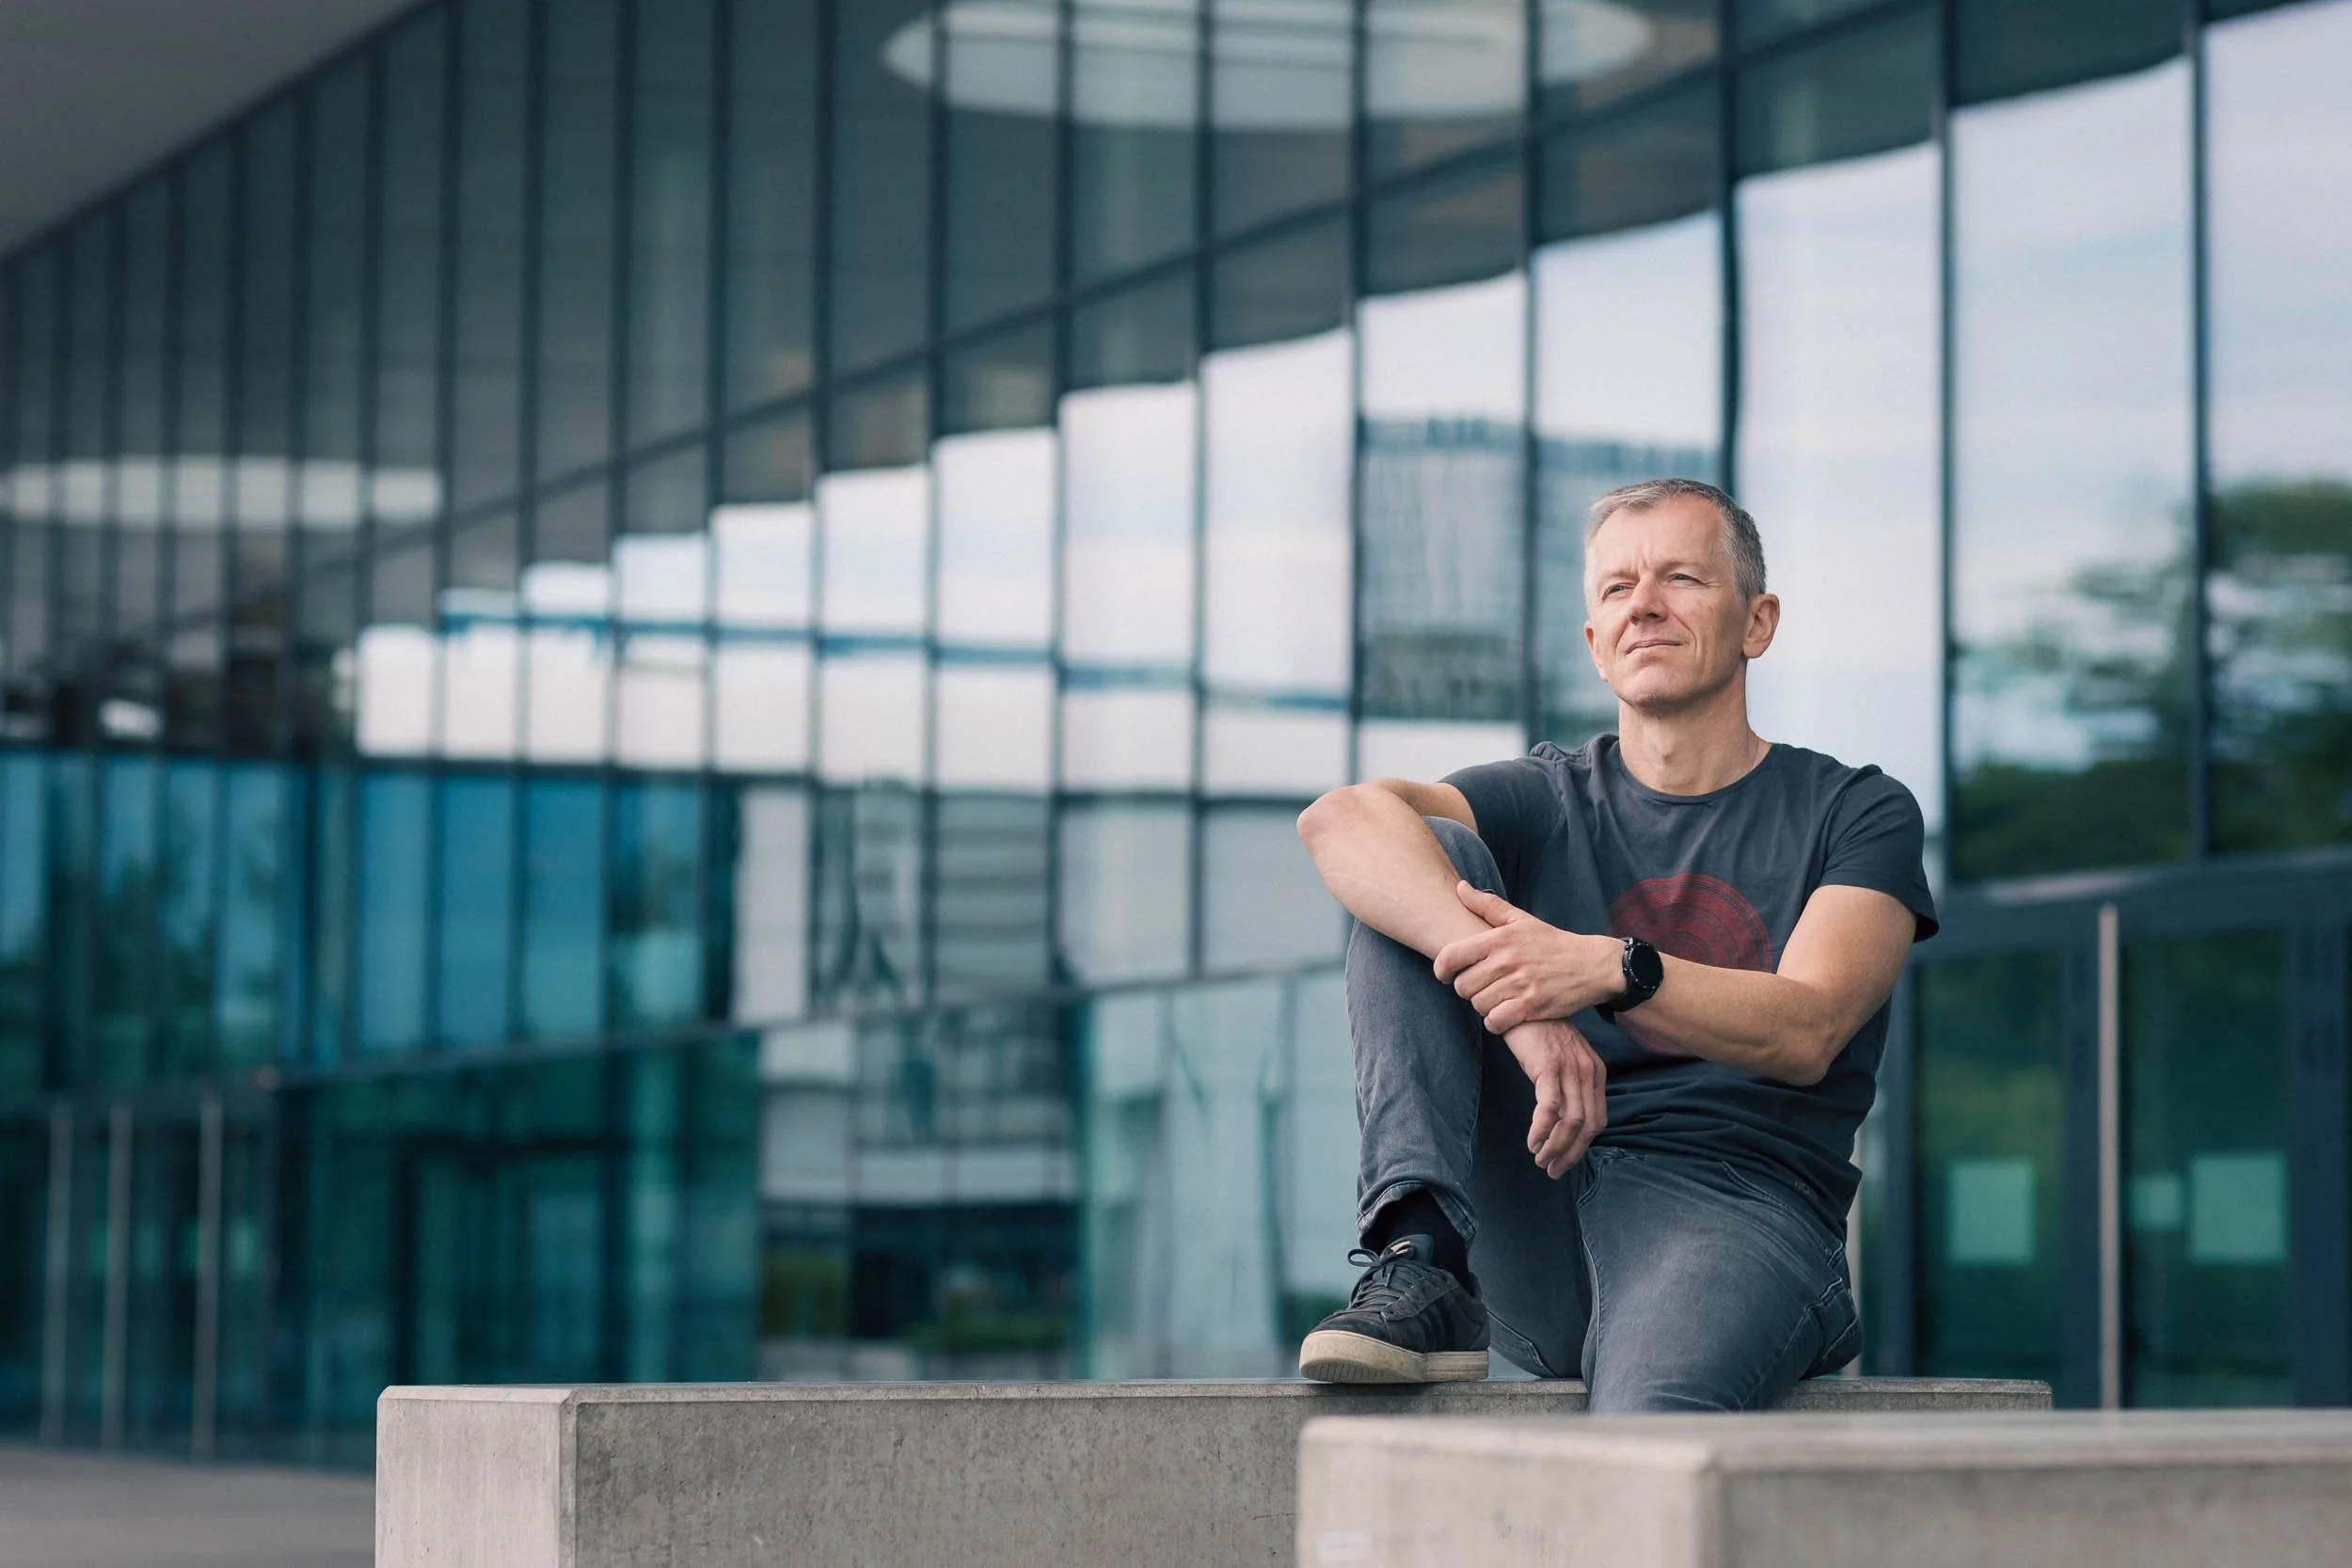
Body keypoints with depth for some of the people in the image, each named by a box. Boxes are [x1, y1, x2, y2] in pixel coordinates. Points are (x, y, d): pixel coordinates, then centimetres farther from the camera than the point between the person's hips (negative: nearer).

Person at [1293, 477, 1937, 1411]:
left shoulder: (1855, 812, 11)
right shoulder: (1549, 803, 15)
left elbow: (1805, 1033, -8)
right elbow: (1341, 822, -8)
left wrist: (1610, 969, -26)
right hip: (1533, 1230, 4)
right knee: (1418, 868, -9)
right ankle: (1422, 1271, -21)